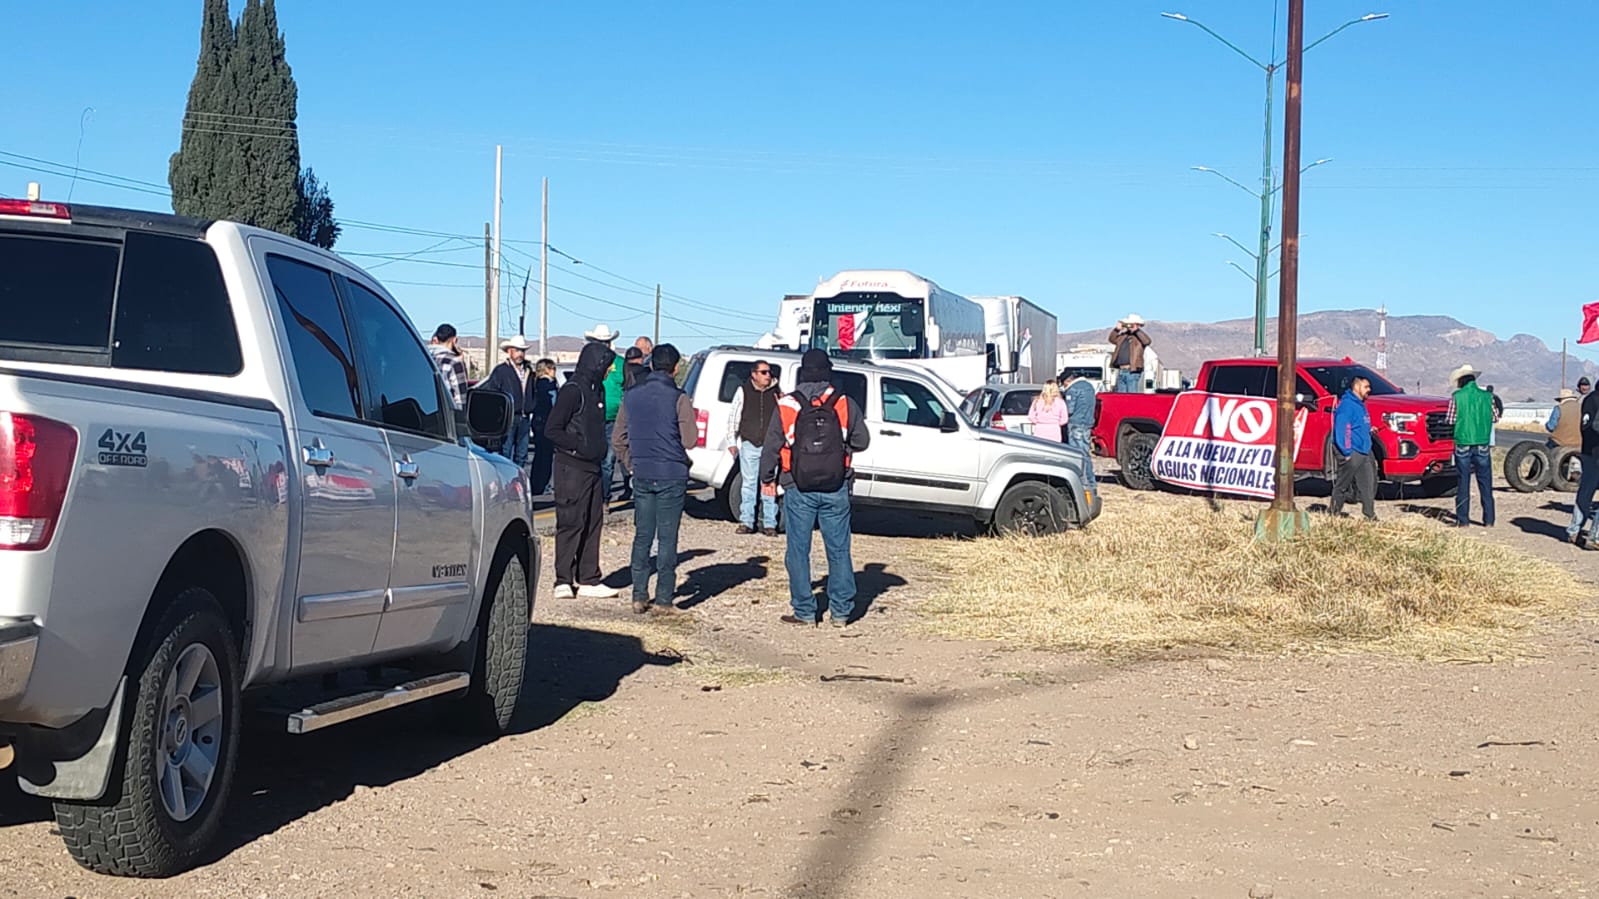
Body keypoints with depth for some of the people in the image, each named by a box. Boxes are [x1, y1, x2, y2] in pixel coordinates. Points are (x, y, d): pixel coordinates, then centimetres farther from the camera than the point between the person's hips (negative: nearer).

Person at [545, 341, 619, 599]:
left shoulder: (597, 388, 14)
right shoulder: (573, 390, -14)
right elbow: (551, 430, -16)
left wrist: (599, 451, 9)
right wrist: (578, 445, -15)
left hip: (592, 466, 9)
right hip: (572, 468, -9)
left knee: (593, 523, 10)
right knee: (571, 523, -5)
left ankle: (588, 580, 15)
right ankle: (563, 581, 1)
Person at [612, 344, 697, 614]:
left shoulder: (631, 396, 5)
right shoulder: (678, 398, -10)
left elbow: (618, 440, 8)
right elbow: (690, 440, -9)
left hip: (641, 475, 4)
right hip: (672, 475, -4)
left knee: (642, 536, 11)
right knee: (667, 538, 1)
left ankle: (639, 596, 9)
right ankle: (663, 599, 2)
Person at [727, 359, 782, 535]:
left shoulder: (776, 392, 8)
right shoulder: (744, 391, 4)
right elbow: (733, 417, 7)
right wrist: (732, 442, 3)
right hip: (749, 445, -1)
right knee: (748, 484, 1)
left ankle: (769, 524, 4)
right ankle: (746, 522, 6)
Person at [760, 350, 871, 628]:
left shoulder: (786, 406, -6)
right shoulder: (845, 405, -3)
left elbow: (771, 447, -3)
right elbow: (862, 441, 5)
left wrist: (767, 478, 11)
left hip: (799, 490, -1)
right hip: (835, 490, 1)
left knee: (799, 551, 6)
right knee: (839, 550, 10)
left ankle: (805, 612, 7)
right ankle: (841, 611, 12)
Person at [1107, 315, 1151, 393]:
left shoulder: (1139, 337, -1)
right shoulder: (1123, 336, 19)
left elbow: (1147, 341, -20)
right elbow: (1112, 339, 27)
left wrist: (1136, 330, -15)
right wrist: (1117, 329, 11)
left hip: (1132, 372, -7)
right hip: (1121, 371, 7)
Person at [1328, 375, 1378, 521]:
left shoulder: (1360, 405, 17)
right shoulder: (1347, 405, -14)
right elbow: (1341, 430, -20)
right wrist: (1346, 452, -22)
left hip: (1364, 452, 9)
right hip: (1352, 453, -9)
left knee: (1368, 485, 5)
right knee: (1342, 485, 0)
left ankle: (1370, 516, 6)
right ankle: (1333, 513, 9)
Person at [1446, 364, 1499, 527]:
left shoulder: (1457, 397, -6)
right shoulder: (1487, 396, 1)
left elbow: (1449, 420, -4)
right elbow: (1494, 417, 9)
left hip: (1463, 444, -2)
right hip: (1482, 445, 2)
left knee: (1463, 483, 4)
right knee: (1485, 483, 7)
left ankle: (1462, 520, 3)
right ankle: (1489, 519, 6)